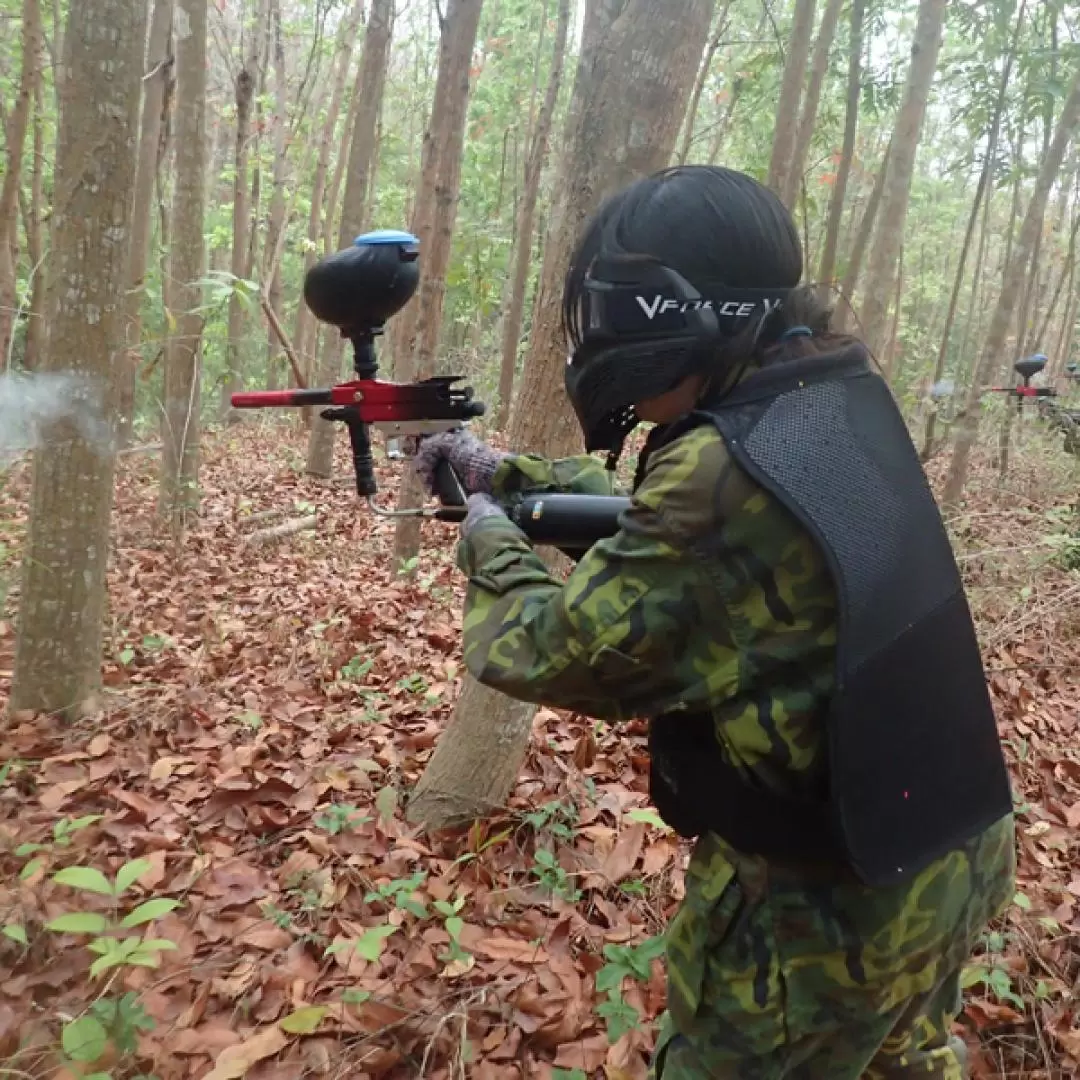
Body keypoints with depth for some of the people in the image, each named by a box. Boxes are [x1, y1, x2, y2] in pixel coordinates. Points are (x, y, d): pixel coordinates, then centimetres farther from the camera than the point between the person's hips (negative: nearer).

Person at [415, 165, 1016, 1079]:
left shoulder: (725, 473, -30)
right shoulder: (839, 398, -3)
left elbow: (544, 653, -19)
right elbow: (671, 512, 10)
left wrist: (492, 545, 0)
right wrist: (503, 470, 14)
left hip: (827, 908, -8)